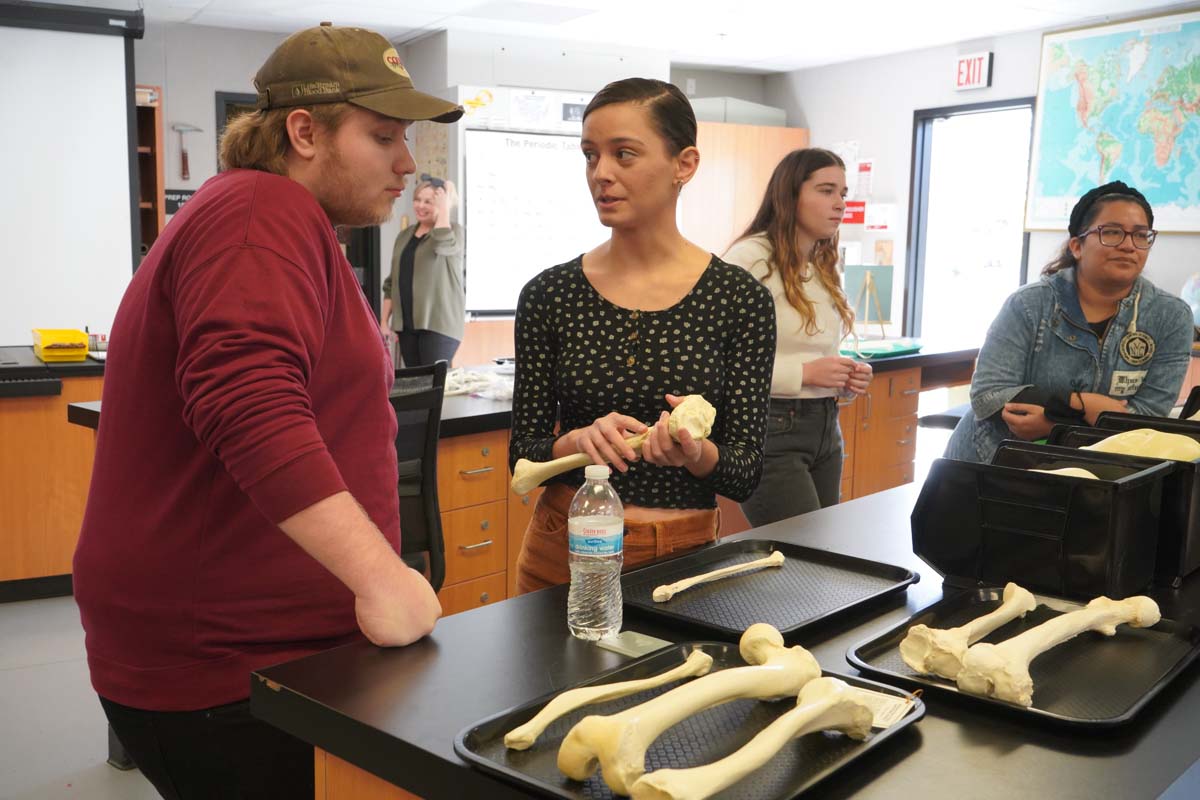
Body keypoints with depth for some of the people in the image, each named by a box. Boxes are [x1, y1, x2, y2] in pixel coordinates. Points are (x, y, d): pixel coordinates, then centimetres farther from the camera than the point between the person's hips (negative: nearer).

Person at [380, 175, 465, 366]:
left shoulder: (453, 230, -1)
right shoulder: (405, 235, 16)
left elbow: (441, 244, -27)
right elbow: (392, 283, 18)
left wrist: (445, 208, -15)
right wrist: (384, 321, 13)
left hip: (438, 323, -6)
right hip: (406, 324, 6)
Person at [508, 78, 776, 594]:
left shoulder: (740, 299, -8)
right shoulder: (549, 295, -4)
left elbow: (747, 473, -7)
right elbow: (523, 455, -2)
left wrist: (696, 453, -27)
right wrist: (578, 442, -22)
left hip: (684, 555, -1)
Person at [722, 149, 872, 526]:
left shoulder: (825, 267, 13)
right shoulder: (750, 258, -13)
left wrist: (845, 380, 4)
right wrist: (804, 373, -20)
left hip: (825, 428, 8)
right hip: (770, 428, -8)